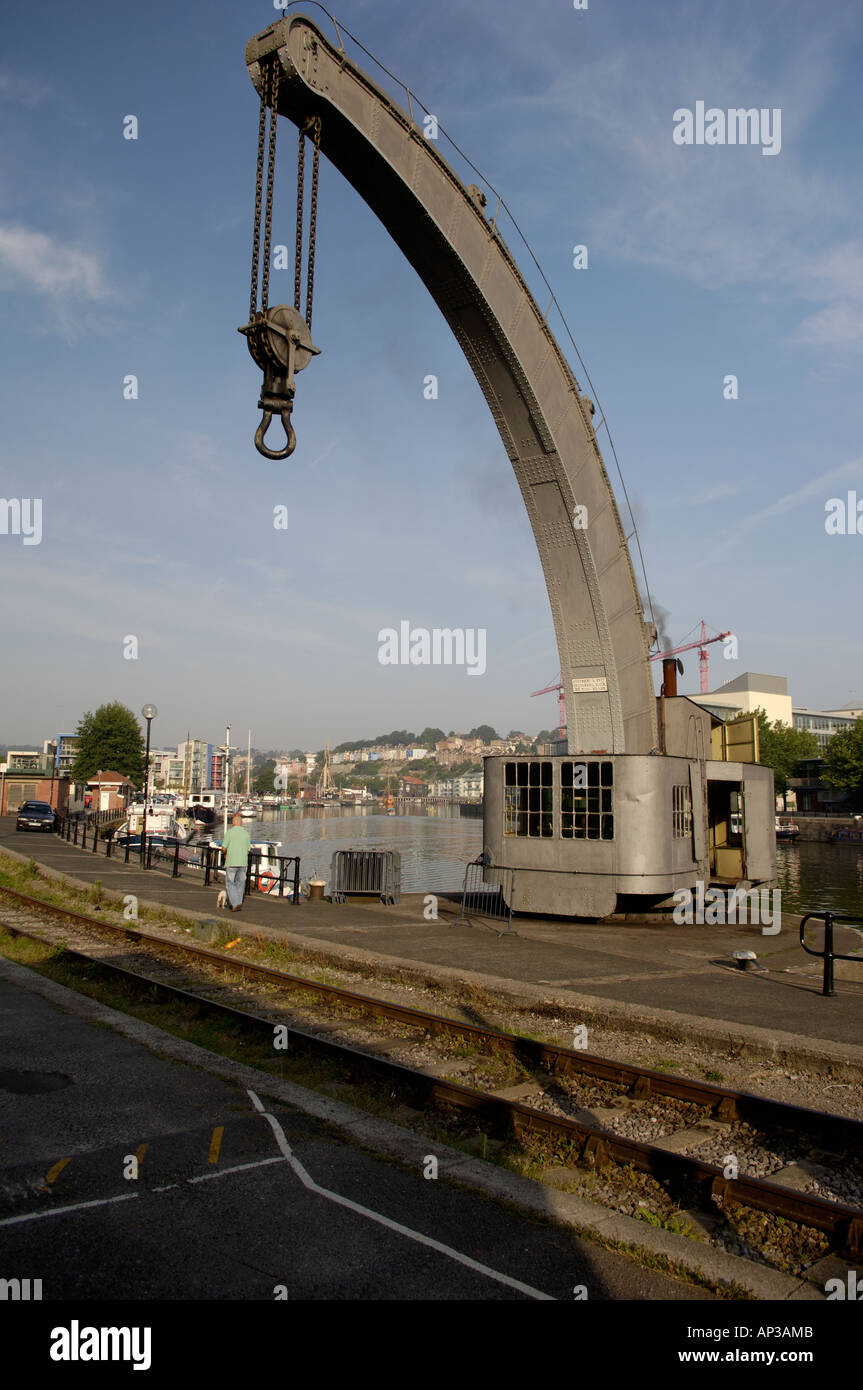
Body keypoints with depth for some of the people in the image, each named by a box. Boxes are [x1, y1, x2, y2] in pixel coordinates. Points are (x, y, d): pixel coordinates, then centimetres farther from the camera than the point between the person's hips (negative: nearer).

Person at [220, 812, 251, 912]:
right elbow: (248, 851, 6)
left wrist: (226, 854, 16)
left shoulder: (229, 832, -5)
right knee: (240, 883, 13)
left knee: (229, 884, 4)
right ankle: (238, 905, 15)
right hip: (243, 862, 3)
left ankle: (236, 903, -11)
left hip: (231, 862, -3)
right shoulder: (246, 834, 5)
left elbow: (224, 848, -6)